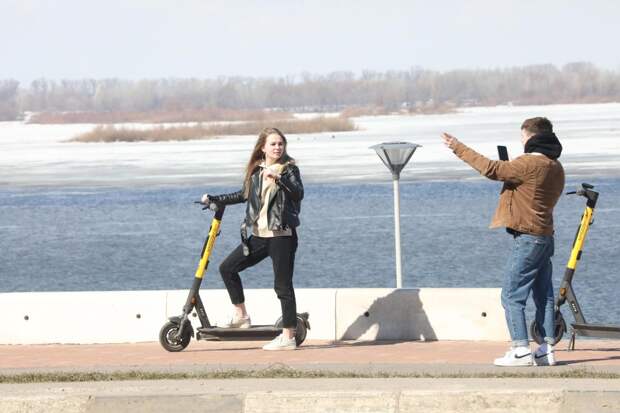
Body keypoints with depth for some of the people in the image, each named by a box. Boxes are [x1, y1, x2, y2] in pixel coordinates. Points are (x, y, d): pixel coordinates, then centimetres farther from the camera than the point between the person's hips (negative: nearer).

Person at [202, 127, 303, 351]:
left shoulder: (289, 169, -4)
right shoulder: (256, 171, 12)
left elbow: (298, 193, -22)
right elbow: (244, 195, 28)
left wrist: (279, 178, -35)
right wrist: (214, 199, 32)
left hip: (282, 235, -7)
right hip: (258, 235, 7)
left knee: (283, 286, -6)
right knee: (228, 267, 6)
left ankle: (288, 337, -2)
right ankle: (241, 316, 17)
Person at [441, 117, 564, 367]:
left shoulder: (530, 163, -15)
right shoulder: (555, 167, 13)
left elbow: (492, 169, -18)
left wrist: (458, 148, -13)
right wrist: (511, 174, 18)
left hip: (527, 238, -9)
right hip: (546, 236, 9)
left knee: (511, 296, -5)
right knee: (544, 296, 11)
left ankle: (521, 350, -10)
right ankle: (547, 350, 10)